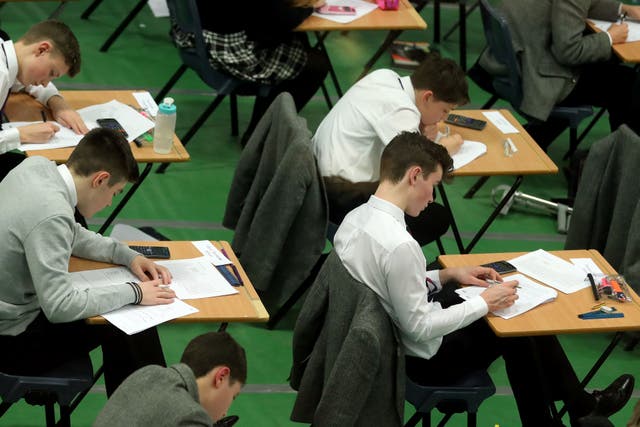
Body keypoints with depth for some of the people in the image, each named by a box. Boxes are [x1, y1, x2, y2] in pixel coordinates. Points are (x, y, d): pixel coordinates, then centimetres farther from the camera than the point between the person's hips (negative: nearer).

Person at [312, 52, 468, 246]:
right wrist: (447, 146, -9)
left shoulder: (384, 77, 3)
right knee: (437, 218, -6)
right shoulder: (401, 110, -23)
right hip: (342, 197, -10)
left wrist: (423, 136, 0)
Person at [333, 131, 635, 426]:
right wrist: (484, 303, -17)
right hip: (423, 360, -8)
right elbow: (420, 328, -28)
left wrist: (448, 275, 6)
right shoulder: (399, 245, -34)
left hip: (385, 341, 8)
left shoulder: (354, 218, -7)